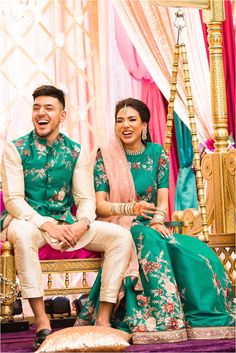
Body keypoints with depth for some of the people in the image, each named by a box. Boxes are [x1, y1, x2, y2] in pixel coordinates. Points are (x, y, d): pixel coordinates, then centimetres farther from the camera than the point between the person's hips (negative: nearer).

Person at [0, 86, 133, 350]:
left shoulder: (76, 152, 6)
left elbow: (86, 198, 3)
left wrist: (82, 224, -20)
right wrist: (48, 226, -25)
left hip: (66, 223, 4)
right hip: (28, 221, -4)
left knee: (121, 235, -15)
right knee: (22, 233, -40)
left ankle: (103, 319, -18)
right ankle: (42, 323, -38)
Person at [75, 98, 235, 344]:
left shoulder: (156, 153, 9)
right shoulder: (105, 155, 1)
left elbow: (163, 198, 1)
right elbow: (99, 205, -6)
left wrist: (158, 220, -21)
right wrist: (129, 208, -25)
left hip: (151, 226, 3)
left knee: (193, 251, -28)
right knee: (149, 240, -37)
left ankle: (197, 318, -21)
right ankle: (157, 321, -38)